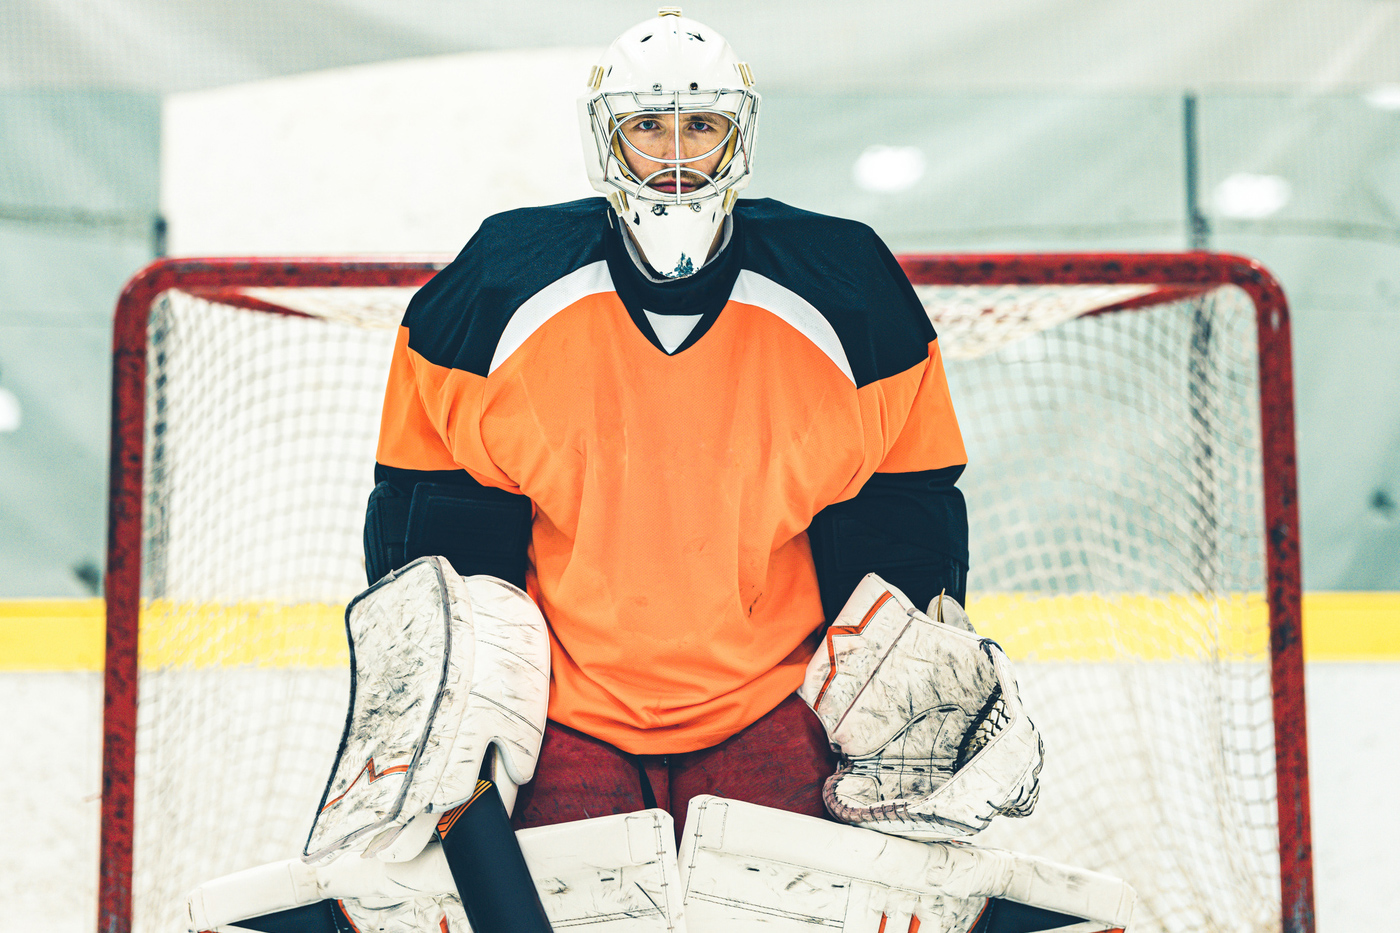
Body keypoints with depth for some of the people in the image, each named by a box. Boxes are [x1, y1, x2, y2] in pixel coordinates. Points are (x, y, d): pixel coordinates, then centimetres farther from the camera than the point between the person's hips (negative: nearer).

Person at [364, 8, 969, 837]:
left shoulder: (844, 297, -2)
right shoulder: (500, 289, -4)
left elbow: (909, 506, 8)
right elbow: (427, 505, 5)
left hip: (771, 712, 1)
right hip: (570, 722, 0)